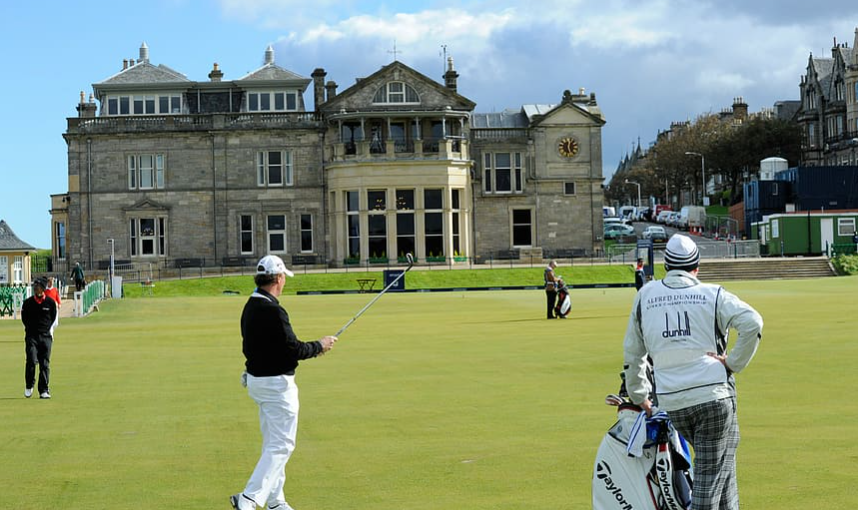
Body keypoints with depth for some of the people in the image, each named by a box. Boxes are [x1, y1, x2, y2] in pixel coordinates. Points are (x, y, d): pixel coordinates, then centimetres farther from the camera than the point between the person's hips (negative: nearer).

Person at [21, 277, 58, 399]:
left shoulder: (50, 302, 3)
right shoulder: (27, 302, 2)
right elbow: (24, 318, 12)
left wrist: (48, 328, 7)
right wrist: (32, 329, 7)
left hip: (46, 336, 1)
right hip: (31, 336, -1)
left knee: (45, 364, 1)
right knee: (31, 360, -14)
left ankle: (44, 390, 5)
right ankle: (29, 386, 6)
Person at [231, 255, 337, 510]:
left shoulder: (250, 307, 8)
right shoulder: (273, 311, -22)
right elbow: (293, 349, -22)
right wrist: (320, 346, -3)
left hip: (255, 379, 10)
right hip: (276, 383, -10)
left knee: (272, 443, 18)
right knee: (281, 445, -5)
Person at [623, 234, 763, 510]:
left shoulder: (646, 295, 10)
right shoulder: (712, 294, 1)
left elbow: (632, 352, 16)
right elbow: (752, 323, -15)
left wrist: (639, 396, 25)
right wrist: (734, 363, -5)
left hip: (671, 402, 4)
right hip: (714, 394, -4)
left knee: (720, 464, 21)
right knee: (711, 471, 0)